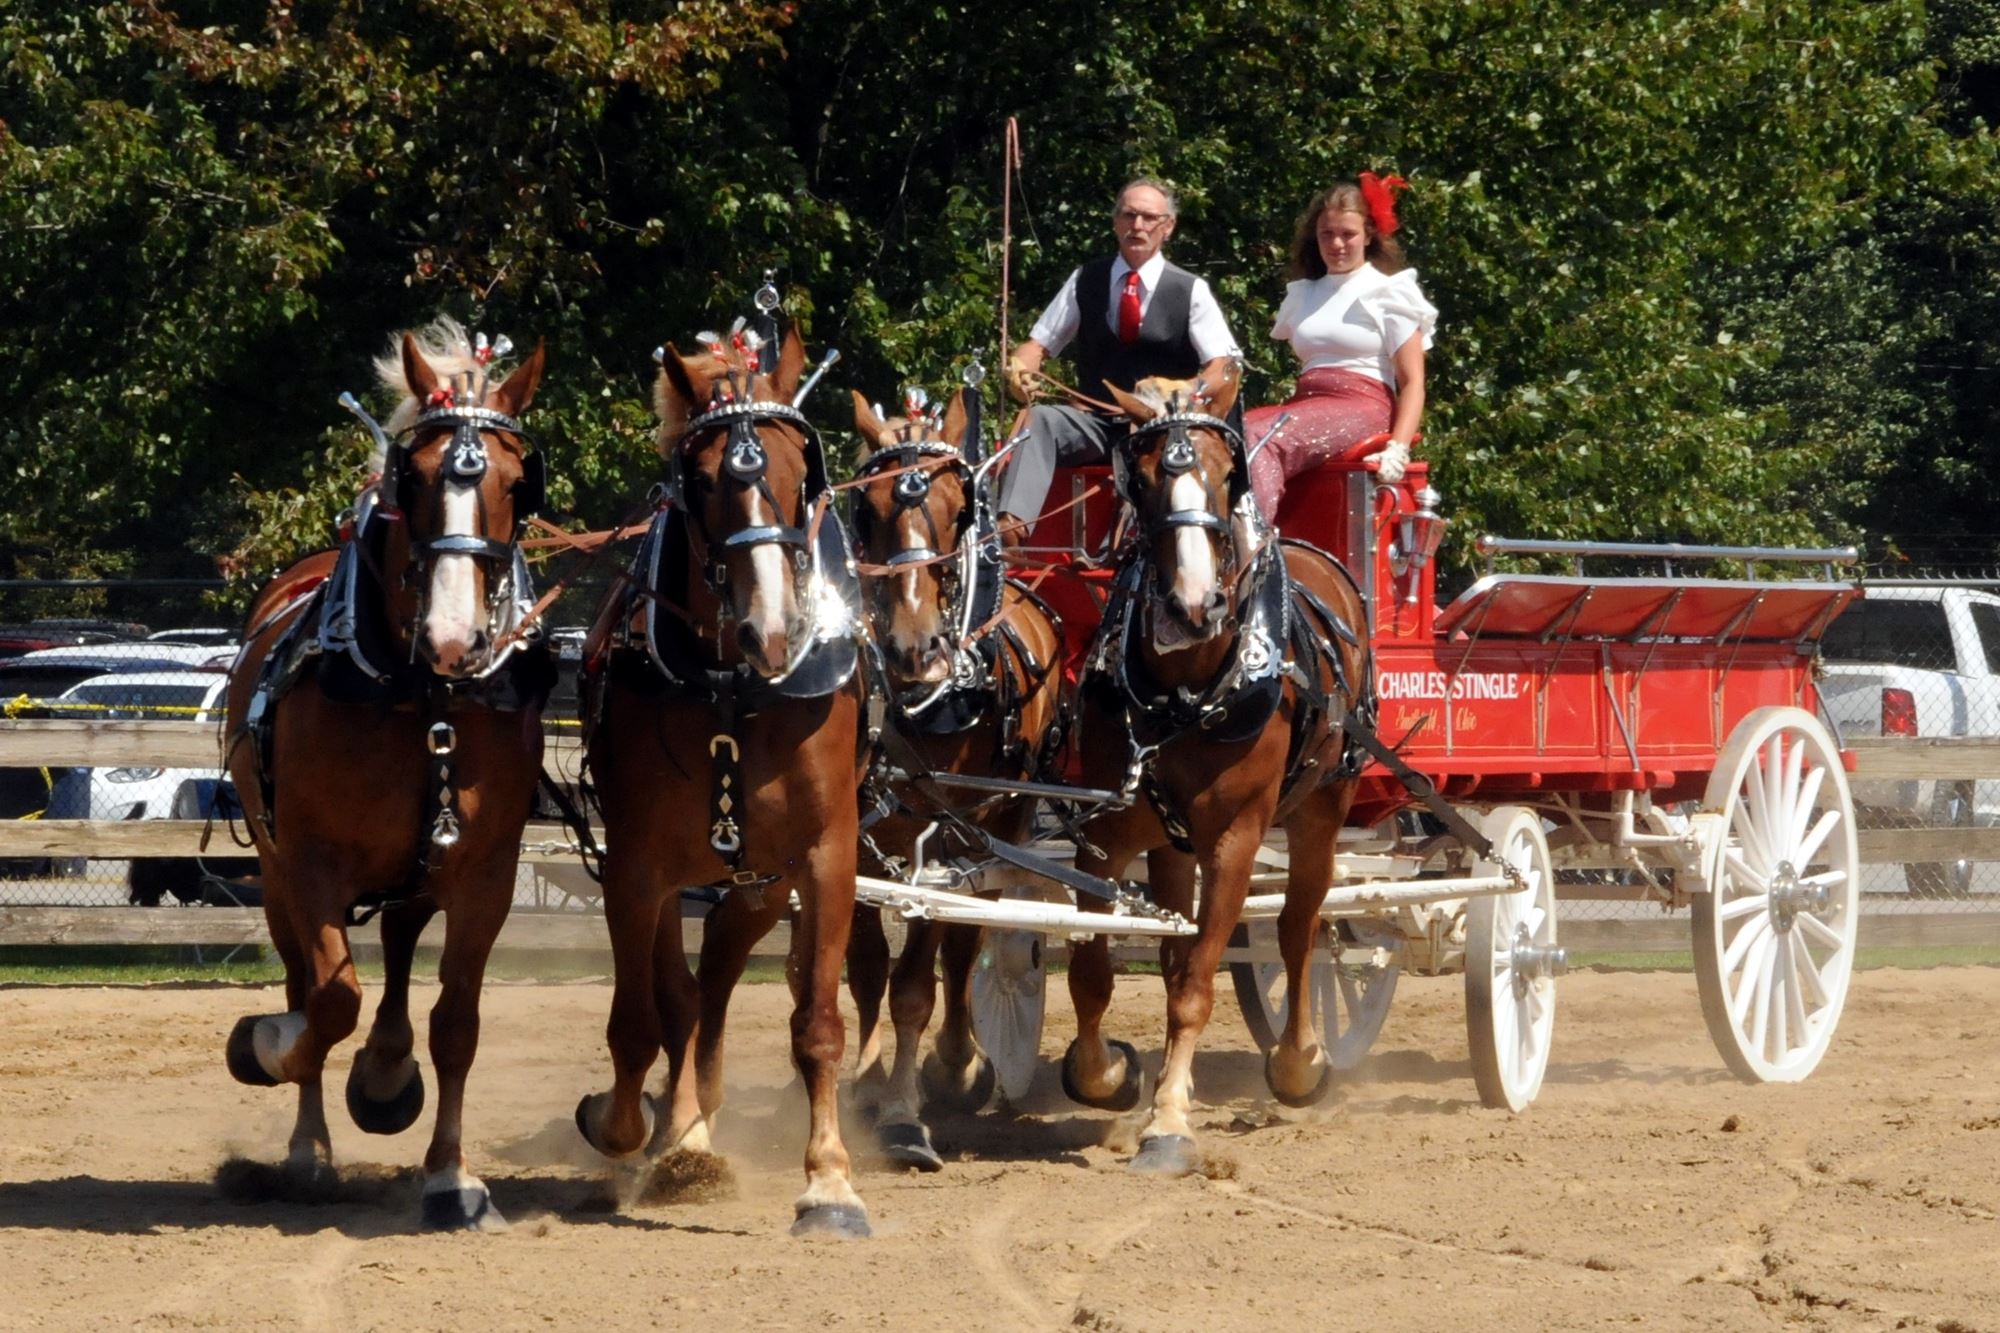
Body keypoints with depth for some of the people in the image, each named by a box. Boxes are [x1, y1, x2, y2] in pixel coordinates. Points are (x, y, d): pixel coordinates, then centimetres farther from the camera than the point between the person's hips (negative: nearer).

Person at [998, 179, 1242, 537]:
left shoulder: (1191, 292, 5)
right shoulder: (1085, 281, 12)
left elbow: (1222, 366, -2)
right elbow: (1040, 343, 13)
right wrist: (1020, 366, -12)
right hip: (1094, 423, 2)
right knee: (1038, 419, -27)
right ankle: (1011, 522, -45)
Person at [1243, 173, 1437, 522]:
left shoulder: (1390, 293, 7)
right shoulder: (1303, 295, 25)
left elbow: (1413, 383, -1)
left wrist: (1398, 449, -16)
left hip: (1362, 410, -5)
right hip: (1306, 403, 5)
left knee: (1261, 439, -35)